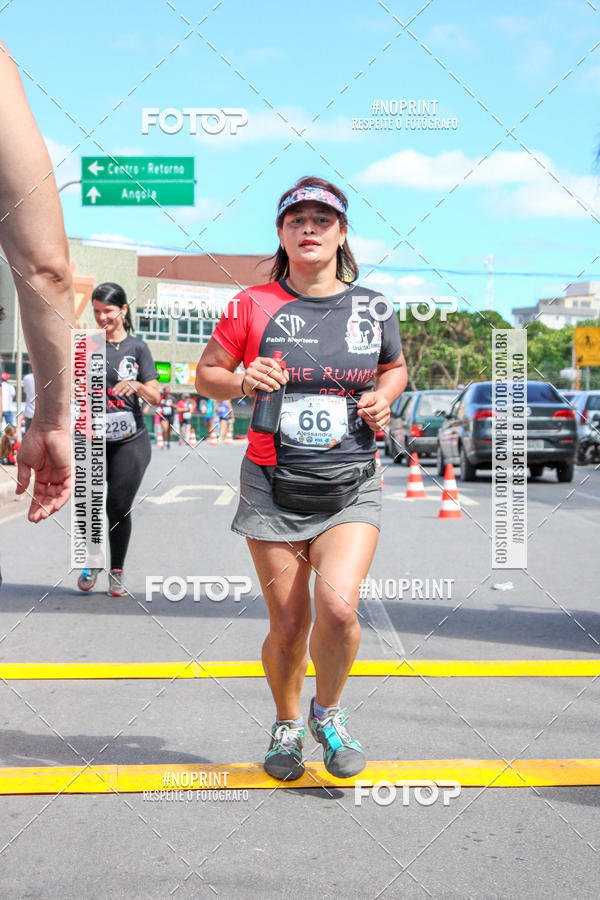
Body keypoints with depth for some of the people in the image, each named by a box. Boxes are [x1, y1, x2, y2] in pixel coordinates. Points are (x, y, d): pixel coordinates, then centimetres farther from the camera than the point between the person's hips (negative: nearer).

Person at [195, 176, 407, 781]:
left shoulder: (372, 308, 4)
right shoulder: (253, 306, -1)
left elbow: (395, 367, 22)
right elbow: (206, 374, 9)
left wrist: (383, 398, 1)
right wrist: (242, 382, -13)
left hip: (351, 487, 1)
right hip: (273, 486, 0)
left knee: (338, 606, -19)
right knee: (288, 626, 3)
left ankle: (328, 712, 11)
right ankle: (286, 725, 32)